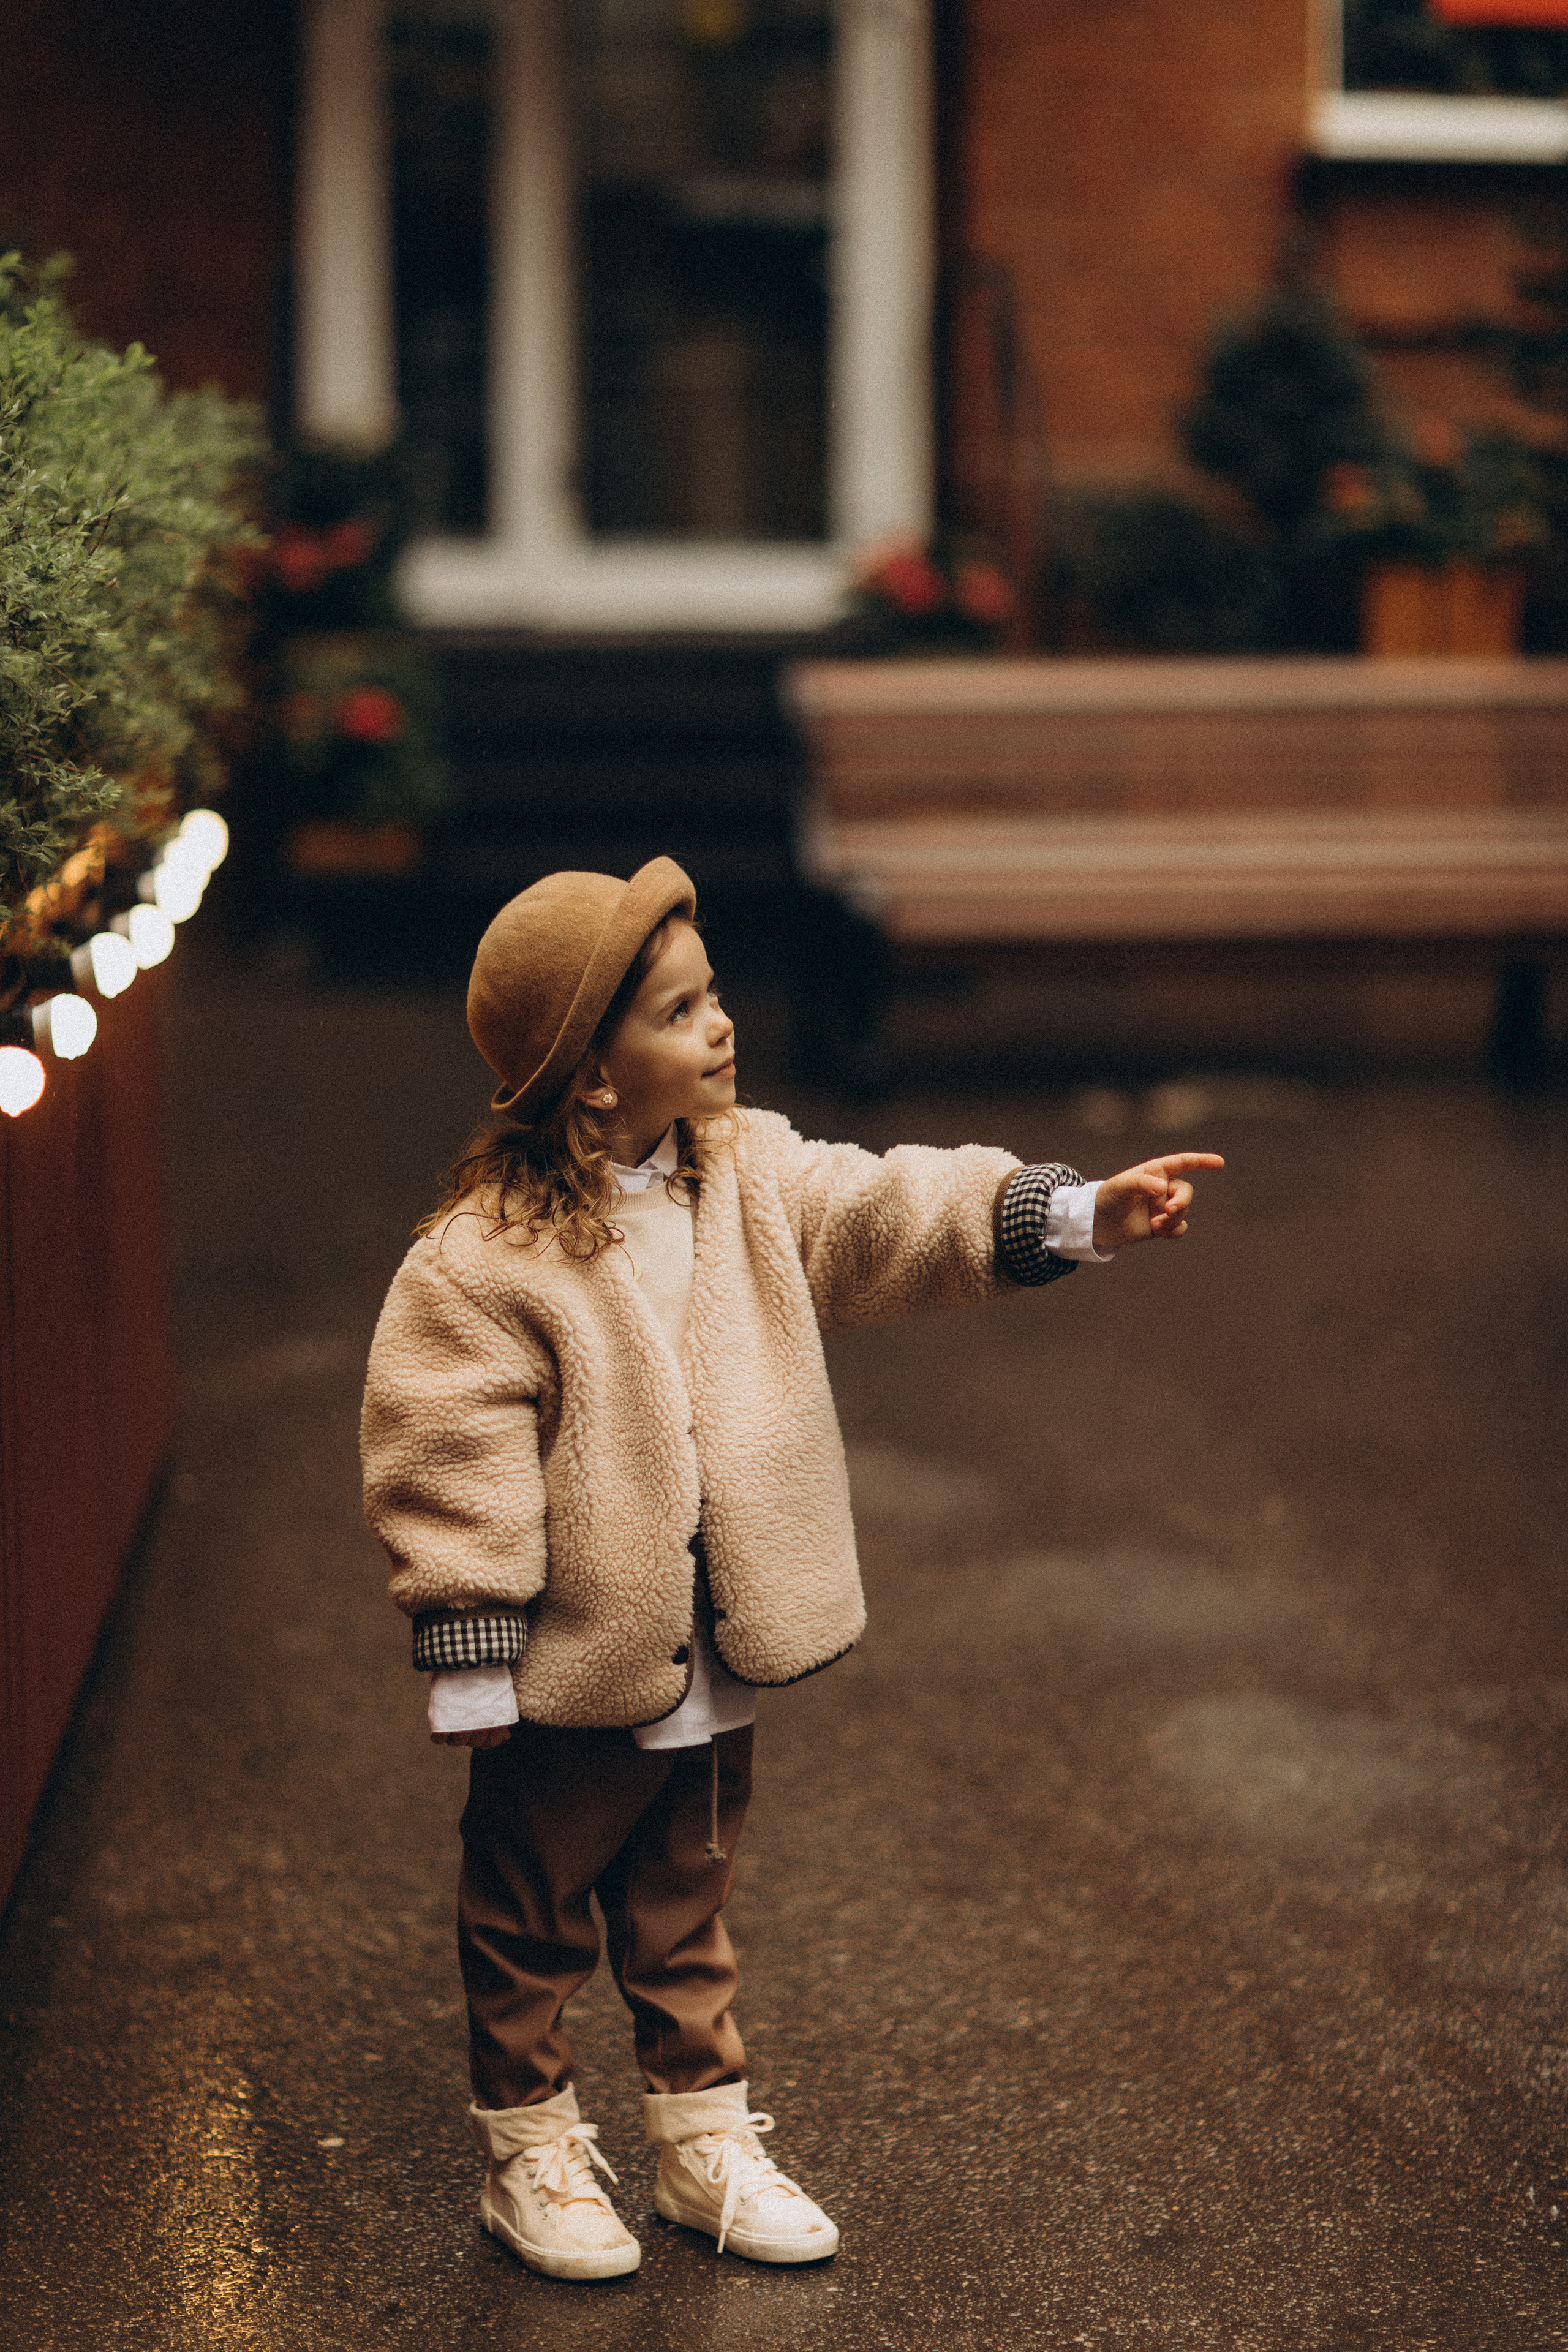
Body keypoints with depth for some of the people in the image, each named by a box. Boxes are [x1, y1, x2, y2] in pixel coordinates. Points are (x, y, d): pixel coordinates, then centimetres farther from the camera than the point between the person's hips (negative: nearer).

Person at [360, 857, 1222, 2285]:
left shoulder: (752, 1177, -1)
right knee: (531, 1917, 14)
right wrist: (468, 1660, -18)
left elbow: (893, 1219, -7)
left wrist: (1077, 1213, -20)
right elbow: (454, 1468, -18)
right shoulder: (486, 1260, -20)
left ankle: (708, 2140, 36)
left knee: (687, 1905, 22)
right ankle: (533, 2153, 31)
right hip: (571, 1672, -6)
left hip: (714, 1666, 6)